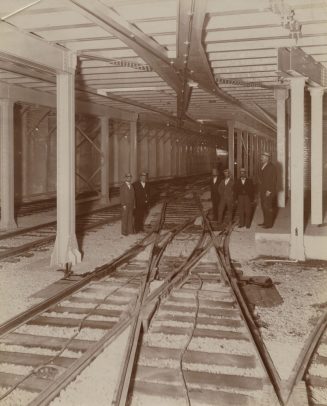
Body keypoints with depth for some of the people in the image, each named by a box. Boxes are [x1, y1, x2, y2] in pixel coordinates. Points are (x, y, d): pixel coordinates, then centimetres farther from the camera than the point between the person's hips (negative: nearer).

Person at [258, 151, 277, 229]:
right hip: (262, 190, 8)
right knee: (263, 206, 12)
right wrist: (260, 189, 12)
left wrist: (269, 191, -17)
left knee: (268, 207, -5)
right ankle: (265, 222, 21)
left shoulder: (271, 167, -12)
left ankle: (269, 224, 2)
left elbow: (274, 180, -15)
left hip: (268, 191, -8)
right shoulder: (263, 167, 13)